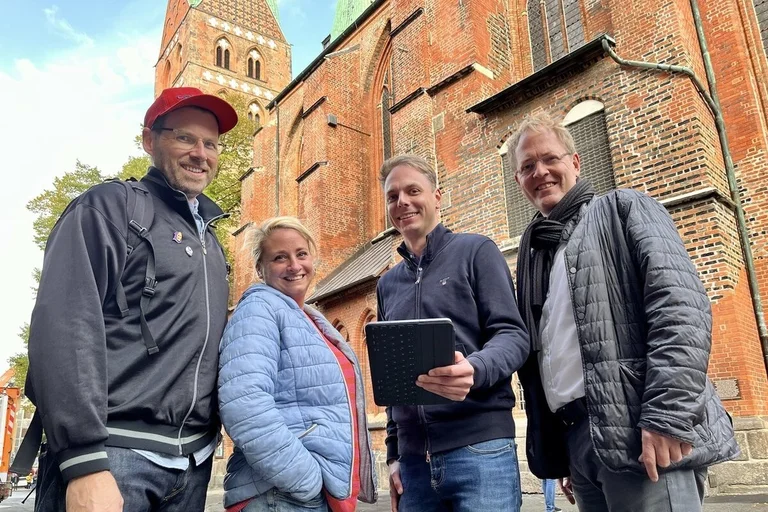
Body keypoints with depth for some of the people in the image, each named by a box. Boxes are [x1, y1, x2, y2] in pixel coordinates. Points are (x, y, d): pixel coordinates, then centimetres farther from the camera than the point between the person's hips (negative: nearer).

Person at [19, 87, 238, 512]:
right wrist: (84, 461, -22)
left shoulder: (209, 241, 17)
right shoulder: (111, 206, -4)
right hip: (113, 456, -7)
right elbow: (65, 329, -16)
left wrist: (208, 441, 15)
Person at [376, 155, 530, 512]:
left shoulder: (476, 251, 2)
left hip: (480, 448, -4)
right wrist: (393, 454, 14)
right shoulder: (388, 284, 16)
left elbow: (513, 335, -7)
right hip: (414, 457, 5)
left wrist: (474, 368, -27)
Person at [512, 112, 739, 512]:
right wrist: (555, 451, 16)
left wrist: (667, 414, -21)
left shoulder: (623, 209, 4)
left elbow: (681, 303, -12)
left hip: (640, 432, -6)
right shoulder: (533, 248, 20)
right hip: (576, 438, 6)